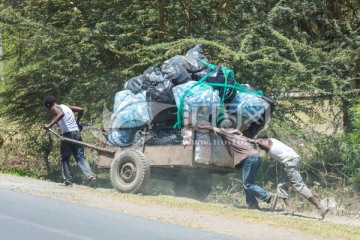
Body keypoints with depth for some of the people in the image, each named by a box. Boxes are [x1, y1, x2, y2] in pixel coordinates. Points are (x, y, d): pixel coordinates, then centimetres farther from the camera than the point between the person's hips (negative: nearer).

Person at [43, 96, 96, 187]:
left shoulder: (54, 108, 0)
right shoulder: (66, 107, 21)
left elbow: (61, 114, -22)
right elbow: (81, 110, 22)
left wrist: (50, 125, -25)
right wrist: (77, 122, 35)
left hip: (68, 134, -6)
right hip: (77, 133, 6)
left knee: (64, 158, 9)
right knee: (81, 157, 2)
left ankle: (68, 181, 6)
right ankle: (89, 175, -17)